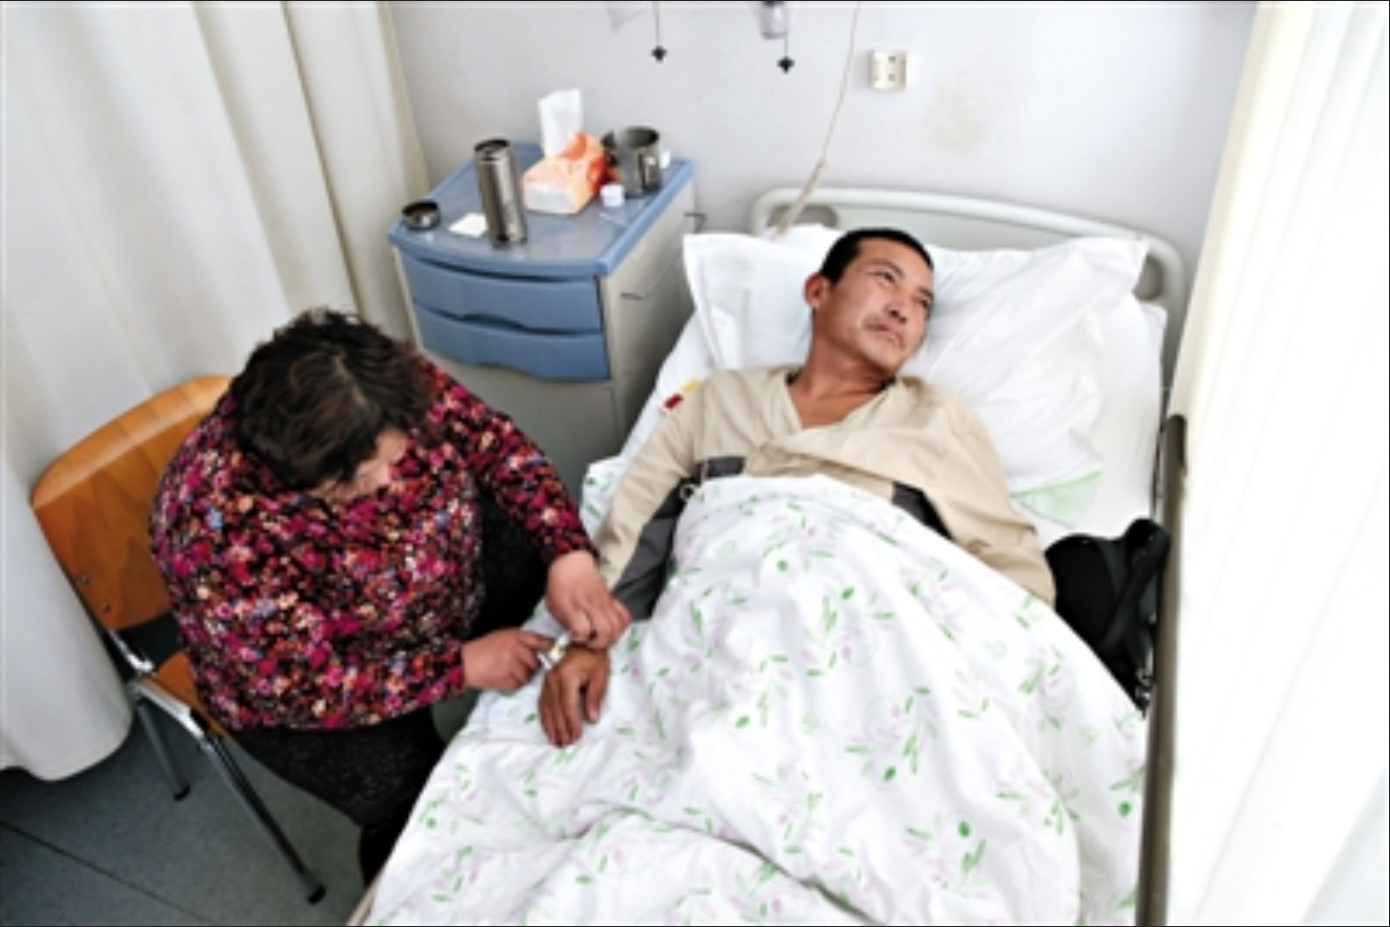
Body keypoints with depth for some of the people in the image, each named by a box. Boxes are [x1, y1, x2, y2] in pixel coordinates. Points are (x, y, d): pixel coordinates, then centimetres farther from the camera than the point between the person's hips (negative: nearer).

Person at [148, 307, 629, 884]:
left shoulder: (393, 390, -26)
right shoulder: (223, 537, -37)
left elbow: (497, 445, -17)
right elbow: (306, 689, -29)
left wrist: (569, 556, -32)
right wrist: (464, 666, -31)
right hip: (300, 690, -5)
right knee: (412, 798, -20)